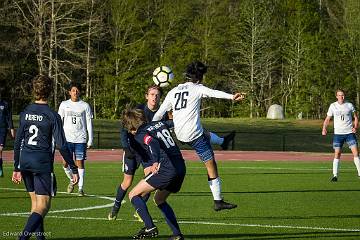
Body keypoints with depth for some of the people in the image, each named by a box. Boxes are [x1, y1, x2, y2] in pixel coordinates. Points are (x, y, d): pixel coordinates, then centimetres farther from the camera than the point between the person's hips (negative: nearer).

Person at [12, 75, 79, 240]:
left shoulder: (25, 113, 6)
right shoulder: (52, 116, -9)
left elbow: (18, 142, 10)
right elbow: (62, 146, -12)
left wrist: (16, 168, 18)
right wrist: (74, 169, -6)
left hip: (25, 162, 6)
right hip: (43, 164, -6)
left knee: (35, 202, 19)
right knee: (42, 206, -5)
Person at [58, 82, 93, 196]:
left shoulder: (85, 106, 4)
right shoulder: (64, 105, 7)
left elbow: (89, 123, 5)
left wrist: (90, 140, 0)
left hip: (80, 139, -1)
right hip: (67, 138, 1)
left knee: (80, 163, -3)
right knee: (65, 163, -5)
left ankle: (81, 188, 3)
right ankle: (72, 180, 22)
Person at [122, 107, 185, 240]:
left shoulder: (140, 134, -4)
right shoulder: (160, 123, 18)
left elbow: (153, 142, -24)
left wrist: (156, 162, -38)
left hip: (166, 169, -8)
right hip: (181, 168, 8)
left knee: (133, 195, 3)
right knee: (159, 199, 28)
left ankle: (150, 227, -11)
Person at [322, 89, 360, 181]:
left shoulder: (349, 105, 3)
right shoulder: (333, 106, 3)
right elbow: (327, 119, 7)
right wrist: (324, 129, -9)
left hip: (349, 132, 0)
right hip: (338, 133, 0)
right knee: (337, 154, -5)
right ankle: (335, 175, -1)